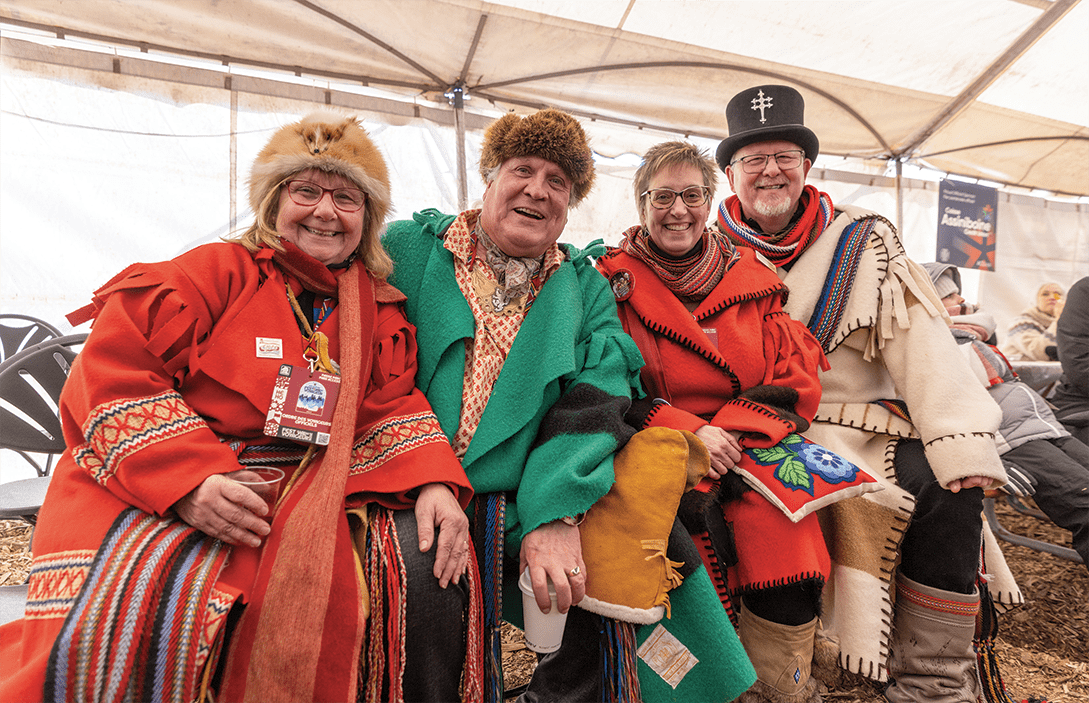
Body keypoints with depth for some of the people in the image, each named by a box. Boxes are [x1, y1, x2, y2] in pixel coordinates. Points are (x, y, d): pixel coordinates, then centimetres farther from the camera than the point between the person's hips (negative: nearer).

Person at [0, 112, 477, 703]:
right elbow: (110, 375, -6)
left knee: (426, 560, -18)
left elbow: (392, 407, 6)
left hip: (308, 495, 3)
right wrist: (186, 479, -21)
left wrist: (434, 483, -15)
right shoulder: (214, 272, 1)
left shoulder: (379, 308, 13)